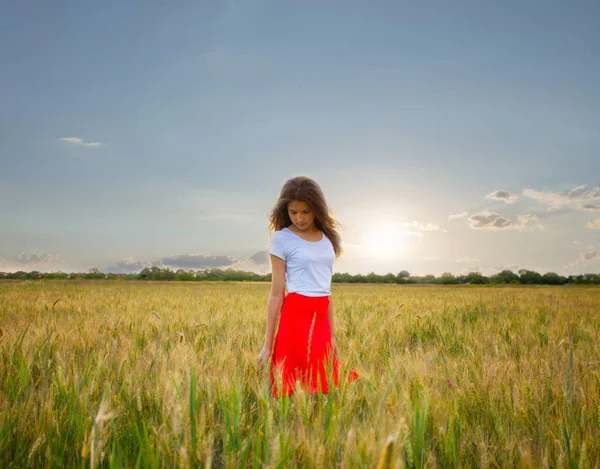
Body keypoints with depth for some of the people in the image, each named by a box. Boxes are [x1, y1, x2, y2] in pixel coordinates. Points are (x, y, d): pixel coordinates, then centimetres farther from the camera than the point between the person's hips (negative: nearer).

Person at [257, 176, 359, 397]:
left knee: (323, 383, 6)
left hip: (321, 320, 5)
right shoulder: (282, 238, -3)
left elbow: (326, 289, 14)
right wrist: (267, 344, -6)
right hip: (296, 317, -5)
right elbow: (277, 293, -5)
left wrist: (332, 335, 13)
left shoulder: (326, 239, 11)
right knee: (296, 386, -4)